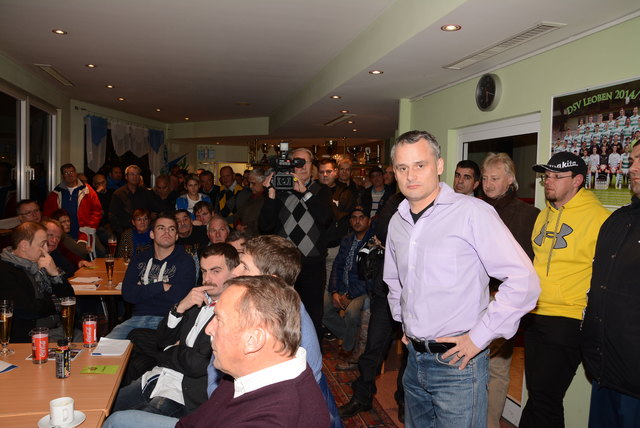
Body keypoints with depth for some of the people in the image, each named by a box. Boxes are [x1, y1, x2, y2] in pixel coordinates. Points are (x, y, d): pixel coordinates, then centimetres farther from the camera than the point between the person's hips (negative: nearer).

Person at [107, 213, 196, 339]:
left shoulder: (185, 261, 4)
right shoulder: (139, 259, 18)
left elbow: (178, 297, -11)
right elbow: (127, 294, 4)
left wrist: (143, 290, 2)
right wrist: (161, 287, -3)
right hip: (138, 318, 5)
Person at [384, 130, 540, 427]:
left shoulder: (472, 212, -15)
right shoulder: (397, 221, 8)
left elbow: (524, 281, -18)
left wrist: (478, 338, -16)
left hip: (458, 361, -7)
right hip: (414, 358, 7)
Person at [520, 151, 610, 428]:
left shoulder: (599, 217, -12)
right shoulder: (544, 215, 11)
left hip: (567, 321, -7)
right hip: (534, 316, 7)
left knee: (542, 400, -6)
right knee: (539, 394, 17)